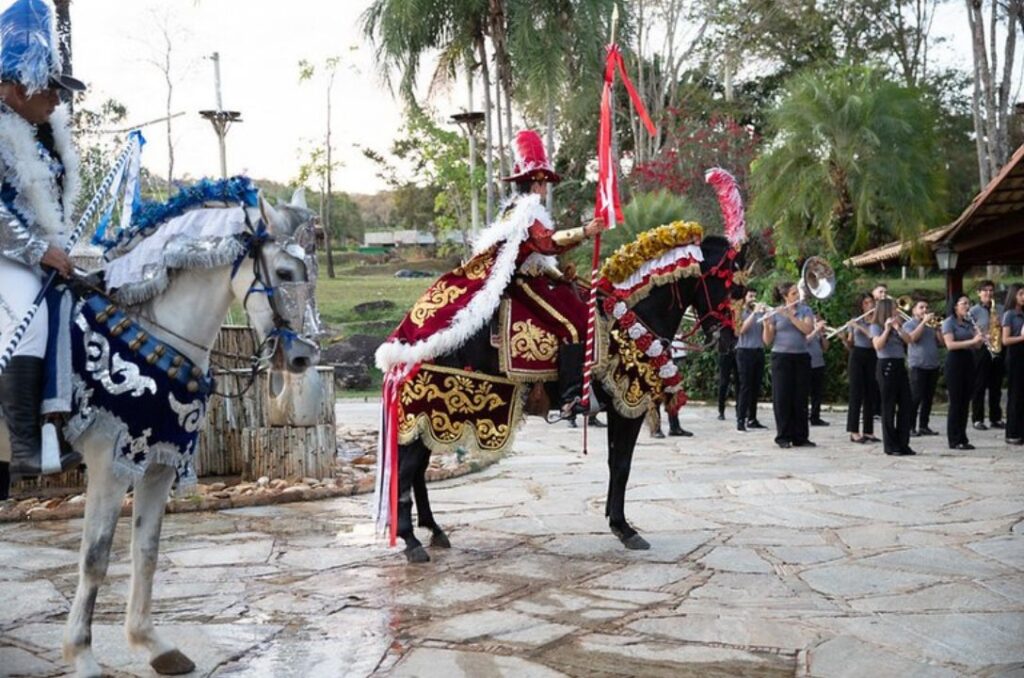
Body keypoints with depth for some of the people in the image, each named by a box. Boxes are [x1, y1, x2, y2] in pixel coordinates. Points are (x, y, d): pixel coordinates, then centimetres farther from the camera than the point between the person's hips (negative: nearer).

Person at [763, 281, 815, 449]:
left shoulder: (805, 310, 7)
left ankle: (800, 437, 8)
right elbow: (767, 340, -1)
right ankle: (783, 437, 4)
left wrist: (790, 315, -17)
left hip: (801, 357, 2)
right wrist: (766, 325, -19)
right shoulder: (775, 313, 1)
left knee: (800, 398, 3)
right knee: (782, 397, -2)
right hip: (781, 357, -2)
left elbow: (807, 329, -11)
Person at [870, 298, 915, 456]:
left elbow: (909, 340, 3)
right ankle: (890, 446, 3)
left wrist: (897, 328, -8)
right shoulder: (876, 326, -2)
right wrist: (887, 329, -18)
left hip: (900, 366, 7)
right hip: (886, 366, -7)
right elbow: (878, 345, -17)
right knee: (889, 406, -3)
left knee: (906, 405, 3)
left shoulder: (897, 325, 17)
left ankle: (903, 443, 10)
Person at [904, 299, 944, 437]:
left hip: (933, 366, 6)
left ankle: (923, 426, 13)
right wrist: (924, 321, -13)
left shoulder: (931, 325, 17)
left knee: (928, 397, 7)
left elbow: (941, 342, 10)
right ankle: (911, 427, -6)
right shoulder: (909, 324, 3)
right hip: (918, 366, -6)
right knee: (916, 398, -9)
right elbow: (913, 337, -17)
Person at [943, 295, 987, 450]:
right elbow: (950, 344, -19)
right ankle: (954, 441, 1)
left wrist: (980, 339, -8)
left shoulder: (968, 323, 14)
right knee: (956, 402, -4)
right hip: (955, 361, -7)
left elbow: (976, 346, 13)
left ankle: (963, 439, 13)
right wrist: (972, 341, -24)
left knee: (965, 402, 8)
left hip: (968, 361, 7)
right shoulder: (948, 322, -6)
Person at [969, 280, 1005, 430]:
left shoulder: (1000, 309, 11)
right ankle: (977, 419, 2)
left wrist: (1001, 328, -8)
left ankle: (996, 418, 16)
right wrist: (983, 337, -19)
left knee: (996, 387, 9)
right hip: (981, 350, -4)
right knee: (979, 387, -2)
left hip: (998, 350, 4)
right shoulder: (974, 311, -1)